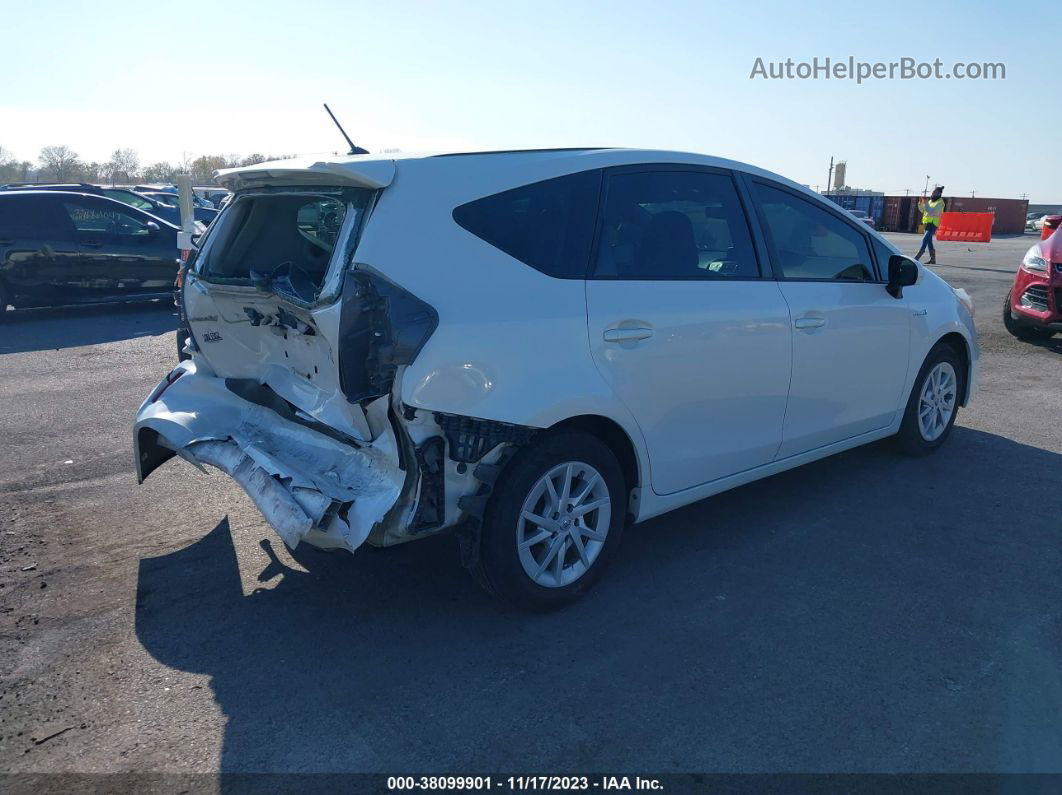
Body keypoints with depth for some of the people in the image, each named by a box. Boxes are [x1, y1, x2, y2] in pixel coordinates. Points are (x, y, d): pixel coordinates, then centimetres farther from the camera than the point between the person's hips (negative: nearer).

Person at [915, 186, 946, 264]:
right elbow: (922, 210, 19)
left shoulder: (940, 203, -10)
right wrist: (920, 203, 3)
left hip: (932, 224, -9)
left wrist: (925, 203, -26)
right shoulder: (931, 201, 16)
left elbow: (932, 212, -23)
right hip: (927, 223, 9)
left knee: (925, 239, -17)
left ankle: (917, 257, -23)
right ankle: (933, 259, 17)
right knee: (929, 241, 11)